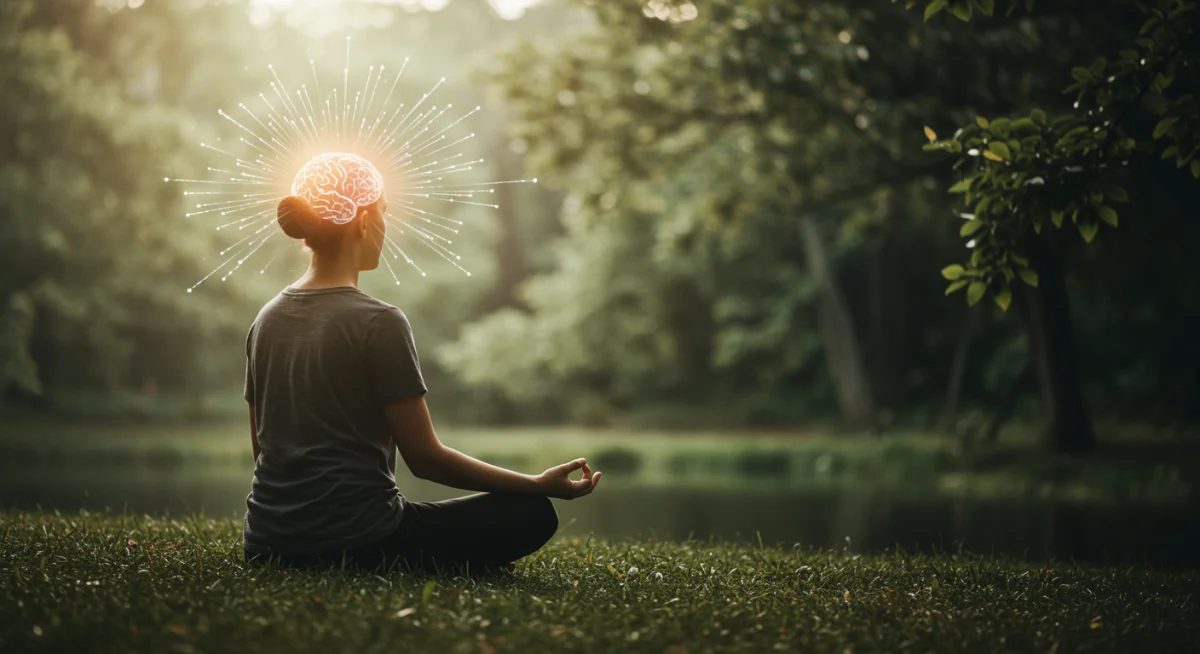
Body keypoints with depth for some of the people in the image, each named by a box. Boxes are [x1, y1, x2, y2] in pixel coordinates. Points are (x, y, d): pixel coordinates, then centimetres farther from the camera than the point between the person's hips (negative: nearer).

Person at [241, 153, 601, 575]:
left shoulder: (267, 319, 6)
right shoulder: (379, 323, -14)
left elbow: (263, 446, 14)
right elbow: (425, 459, -12)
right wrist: (540, 484, -4)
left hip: (268, 542, 7)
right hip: (354, 538, -7)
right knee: (531, 514, 3)